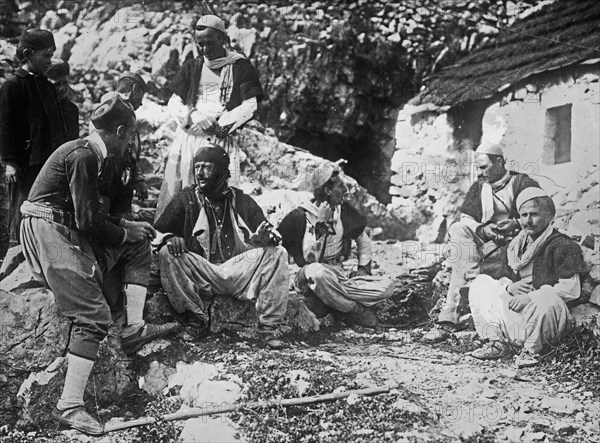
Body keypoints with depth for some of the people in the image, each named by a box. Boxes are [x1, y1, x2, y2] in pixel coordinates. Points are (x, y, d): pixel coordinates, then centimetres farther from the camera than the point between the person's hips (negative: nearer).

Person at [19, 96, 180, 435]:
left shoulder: (87, 152, 14)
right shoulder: (83, 156, -17)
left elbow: (90, 214, 20)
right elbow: (89, 222, -19)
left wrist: (129, 226, 14)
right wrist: (125, 233, -3)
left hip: (67, 230, 10)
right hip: (48, 233, -10)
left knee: (139, 244, 13)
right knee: (94, 316, -14)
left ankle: (134, 327, 7)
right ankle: (70, 406, -13)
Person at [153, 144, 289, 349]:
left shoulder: (242, 201, 14)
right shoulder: (185, 199, 10)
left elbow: (268, 237, 9)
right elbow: (156, 233, 6)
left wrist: (265, 237, -17)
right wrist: (169, 238, -18)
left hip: (240, 272, 1)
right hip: (201, 276, -1)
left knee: (277, 254, -20)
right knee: (167, 253, -25)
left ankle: (269, 328, -22)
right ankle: (196, 318, -25)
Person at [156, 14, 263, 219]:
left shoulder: (240, 67, 7)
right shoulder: (192, 67, 15)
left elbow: (250, 105, 1)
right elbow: (174, 103, 11)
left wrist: (223, 124, -12)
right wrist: (194, 119, -9)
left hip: (222, 138, -3)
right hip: (189, 135, 3)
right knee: (173, 187, -2)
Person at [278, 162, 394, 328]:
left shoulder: (344, 211, 7)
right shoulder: (300, 216, -10)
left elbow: (363, 239, 21)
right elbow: (309, 258, -20)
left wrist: (363, 267, 7)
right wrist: (320, 224, -23)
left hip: (340, 275, 5)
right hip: (311, 277, -5)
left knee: (387, 285, -17)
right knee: (316, 271, -43)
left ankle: (320, 301, -19)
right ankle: (357, 311, -21)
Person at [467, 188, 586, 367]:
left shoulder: (562, 245, -5)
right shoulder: (516, 246, 16)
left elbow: (572, 289, -15)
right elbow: (505, 278, 24)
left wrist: (531, 297, -19)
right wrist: (509, 287, -3)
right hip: (514, 317, 7)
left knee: (546, 298, -40)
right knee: (481, 283, 1)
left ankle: (532, 349, -14)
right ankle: (497, 342, -9)